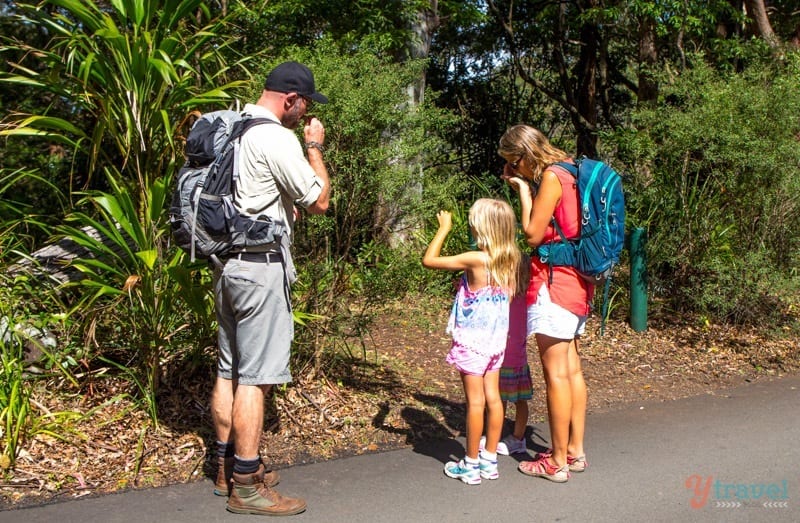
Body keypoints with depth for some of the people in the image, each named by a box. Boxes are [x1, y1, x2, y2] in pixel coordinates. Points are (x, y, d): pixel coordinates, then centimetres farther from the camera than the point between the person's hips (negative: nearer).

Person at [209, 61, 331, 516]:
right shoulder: (277, 138, -15)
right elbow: (320, 201, -10)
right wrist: (315, 146, 1)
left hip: (227, 261, 10)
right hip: (261, 264, -9)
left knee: (229, 369, 15)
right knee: (255, 376, -5)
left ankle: (228, 467, 26)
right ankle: (246, 487, 2)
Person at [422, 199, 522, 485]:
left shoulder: (476, 260, -21)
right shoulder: (511, 260, -1)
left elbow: (429, 260, -15)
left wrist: (444, 228, -5)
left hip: (472, 339, -7)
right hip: (496, 338, 7)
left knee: (475, 400, 0)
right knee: (492, 397, 12)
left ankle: (471, 464, 10)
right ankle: (489, 459, 22)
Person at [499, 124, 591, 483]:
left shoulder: (551, 177, -13)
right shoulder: (567, 174, 15)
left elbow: (533, 234, -12)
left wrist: (523, 189, -4)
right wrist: (522, 188, 11)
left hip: (555, 279, -10)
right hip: (575, 280, 10)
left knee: (555, 373, -4)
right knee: (571, 369, 13)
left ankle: (557, 462, 4)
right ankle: (575, 451, 22)